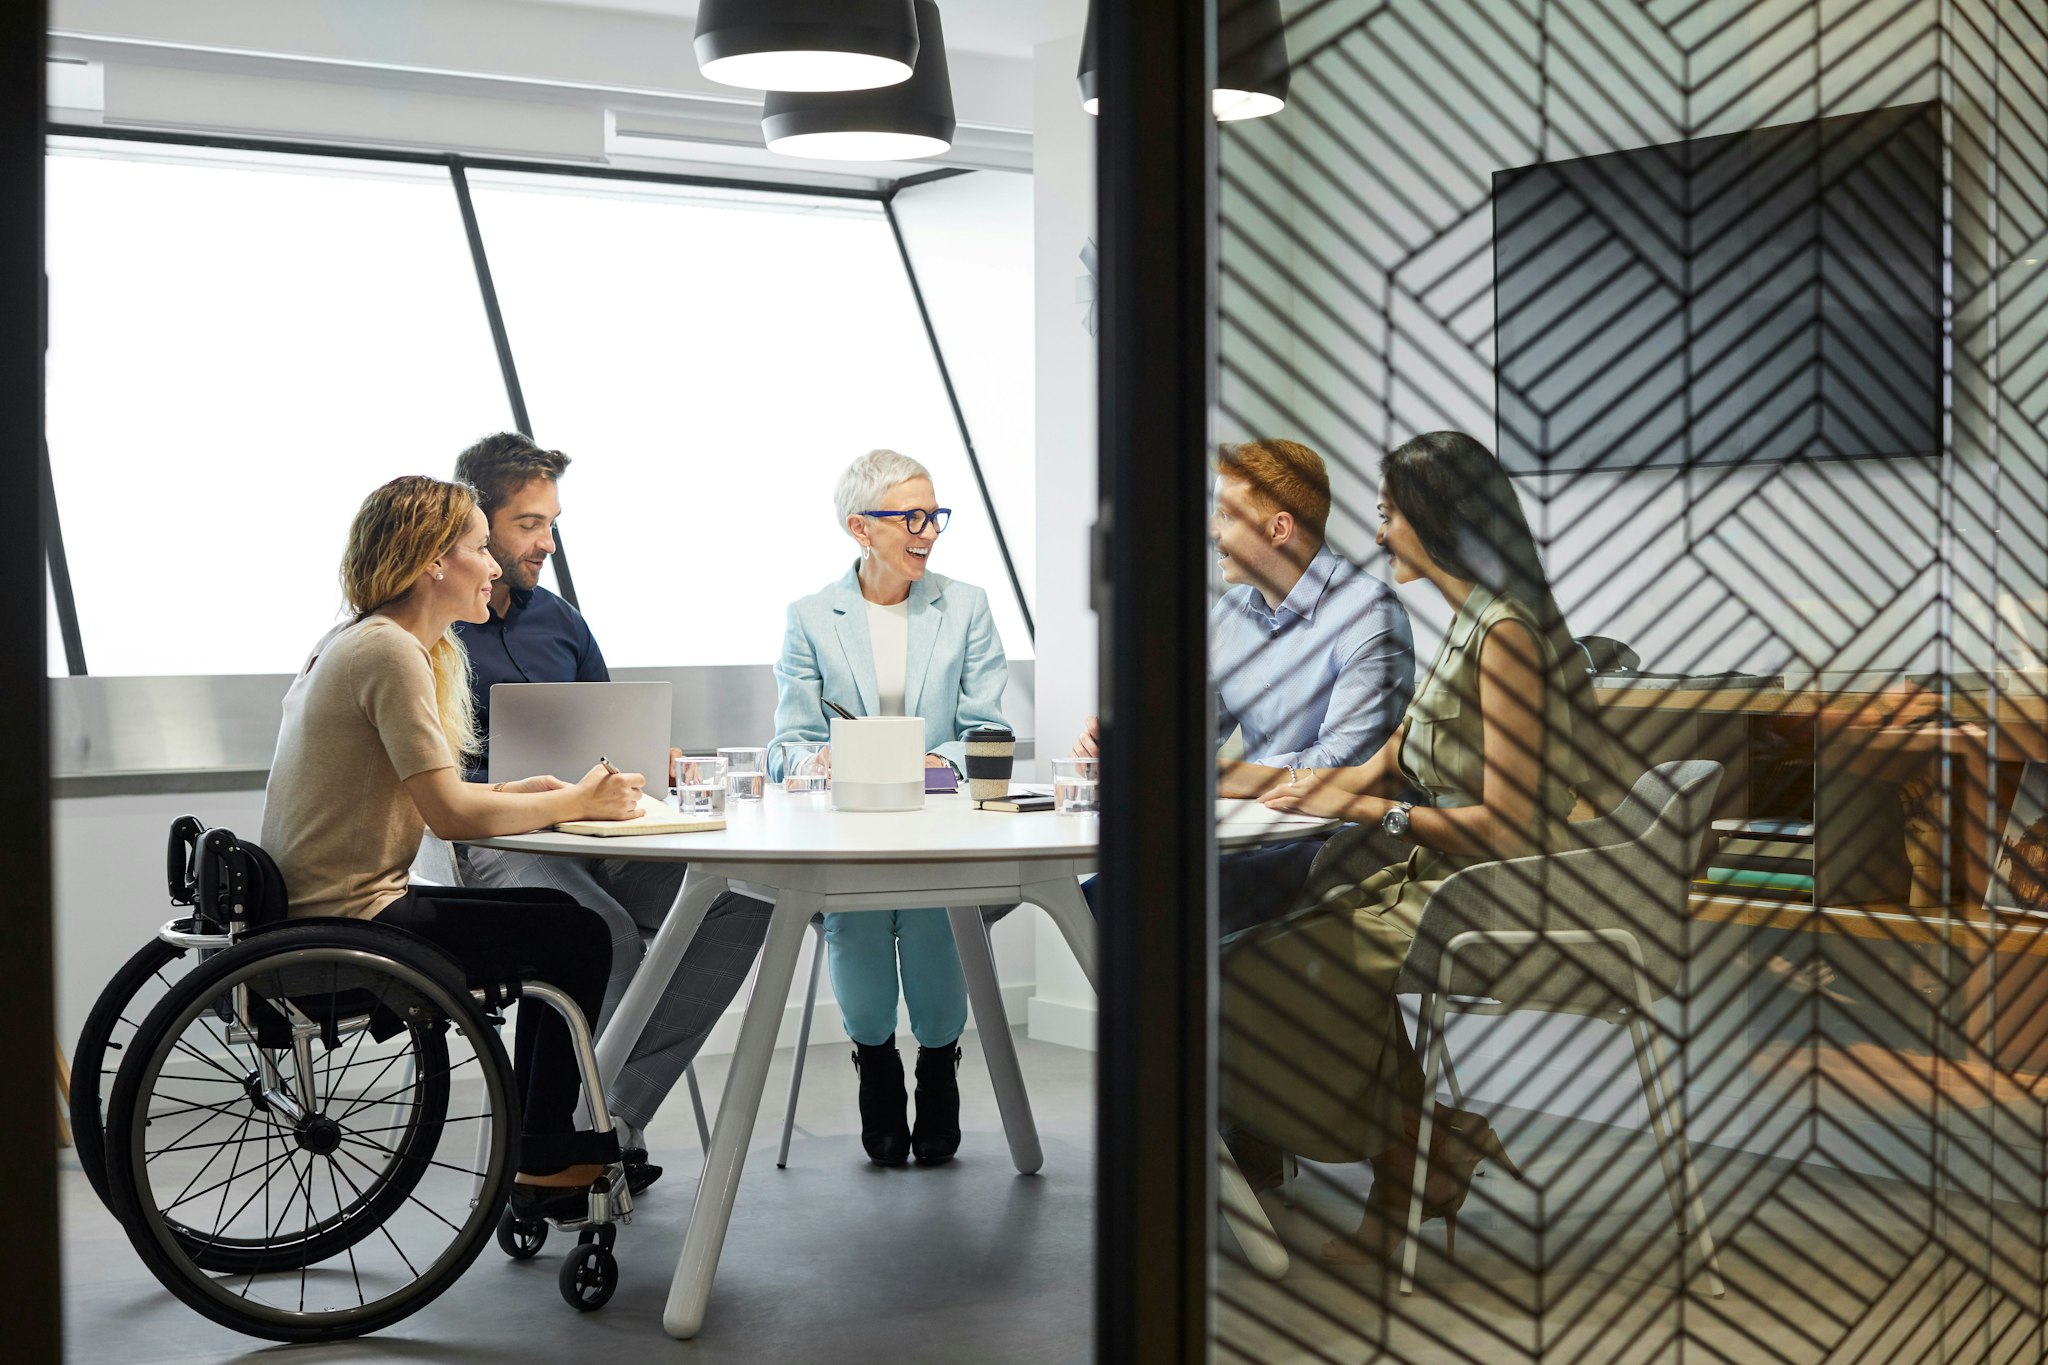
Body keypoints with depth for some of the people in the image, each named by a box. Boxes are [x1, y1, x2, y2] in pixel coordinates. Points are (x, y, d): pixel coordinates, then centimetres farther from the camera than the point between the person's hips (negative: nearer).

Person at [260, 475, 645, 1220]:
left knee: (560, 926, 15)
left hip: (323, 906, 10)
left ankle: (546, 1151, 23)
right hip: (349, 920, -10)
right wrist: (574, 803, -12)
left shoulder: (357, 642, 13)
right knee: (578, 937, -3)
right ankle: (544, 1164, 9)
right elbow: (450, 814, -23)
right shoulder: (391, 652, -18)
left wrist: (517, 793, 2)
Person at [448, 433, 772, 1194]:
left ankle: (611, 1123, -16)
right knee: (607, 931, -35)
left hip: (589, 839, 7)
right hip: (484, 845, -6)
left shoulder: (559, 621, 21)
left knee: (738, 895, -18)